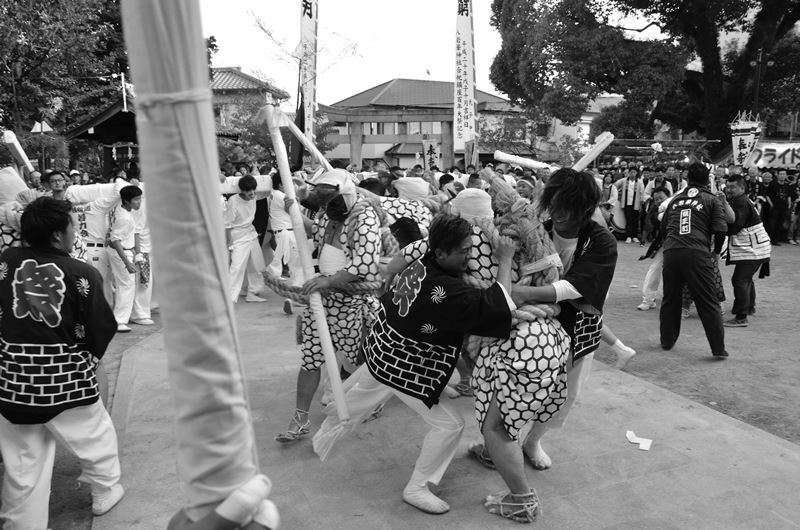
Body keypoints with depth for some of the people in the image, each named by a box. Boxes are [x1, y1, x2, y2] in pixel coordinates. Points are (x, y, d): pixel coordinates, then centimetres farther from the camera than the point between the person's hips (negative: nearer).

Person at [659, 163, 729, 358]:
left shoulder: (676, 199, 18)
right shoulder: (711, 200, 7)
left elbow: (663, 227, 21)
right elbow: (721, 229, -1)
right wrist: (717, 252, 15)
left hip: (671, 252, 3)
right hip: (697, 254, -3)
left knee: (670, 299, 17)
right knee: (708, 303, 3)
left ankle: (667, 341, 27)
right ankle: (719, 349, 5)